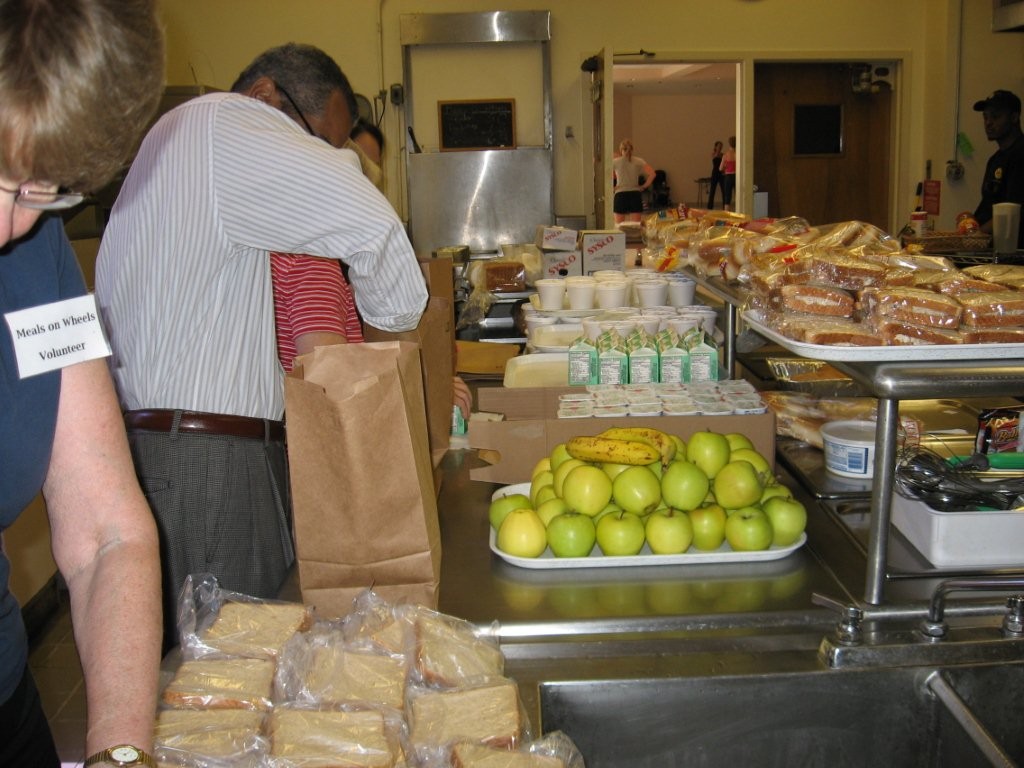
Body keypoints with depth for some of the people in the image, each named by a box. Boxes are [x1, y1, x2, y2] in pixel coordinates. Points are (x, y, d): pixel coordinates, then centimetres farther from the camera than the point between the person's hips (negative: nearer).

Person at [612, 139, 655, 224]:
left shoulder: (615, 162, 0)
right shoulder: (639, 161, 2)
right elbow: (652, 174, -6)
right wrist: (644, 186, 1)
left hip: (620, 195, -1)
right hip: (635, 194, 1)